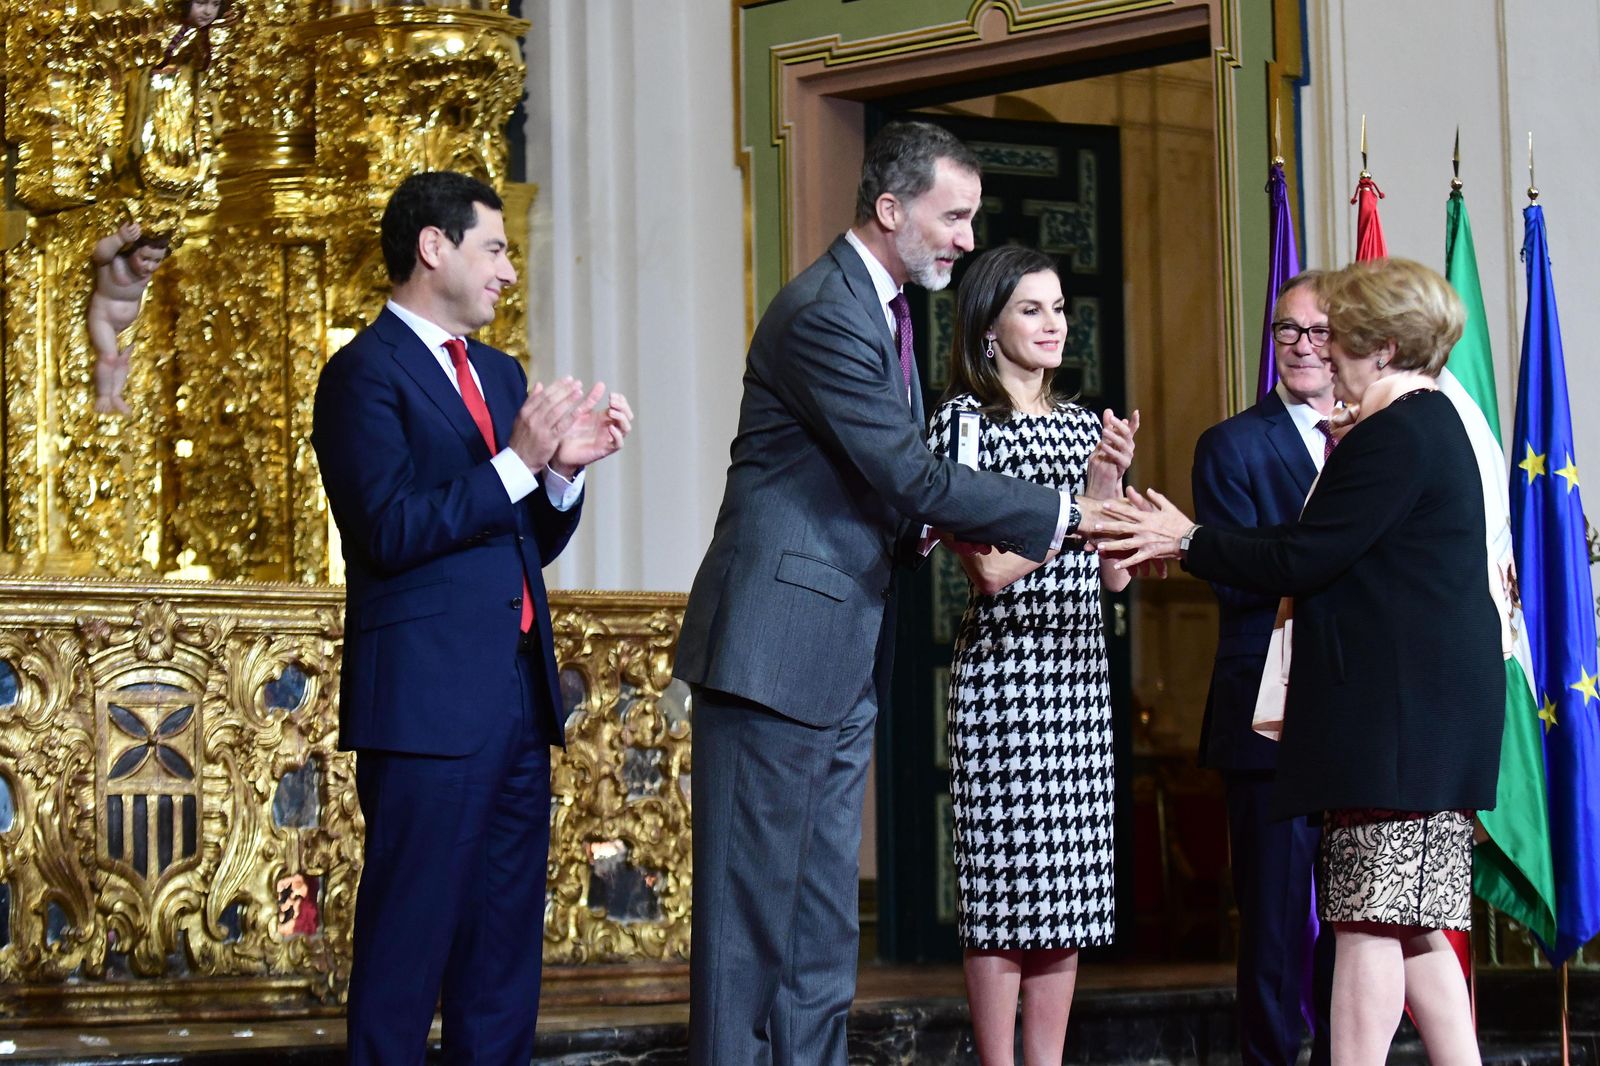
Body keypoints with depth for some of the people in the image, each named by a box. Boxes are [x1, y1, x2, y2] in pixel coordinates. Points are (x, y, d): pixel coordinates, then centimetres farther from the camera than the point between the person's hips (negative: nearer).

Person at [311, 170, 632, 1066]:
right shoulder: (367, 373, -6)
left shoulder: (501, 374, 19)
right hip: (428, 701, -8)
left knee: (505, 943, 10)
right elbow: (389, 531, -17)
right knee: (410, 936, -4)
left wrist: (566, 469, 1)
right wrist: (516, 462, -19)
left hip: (517, 697, 8)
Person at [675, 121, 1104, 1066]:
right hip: (781, 647, -10)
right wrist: (1064, 515, -15)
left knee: (824, 919, 10)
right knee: (753, 905, -5)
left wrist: (918, 522, 3)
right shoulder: (823, 314, -16)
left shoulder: (886, 309, 16)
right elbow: (914, 479, -20)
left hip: (846, 663, 10)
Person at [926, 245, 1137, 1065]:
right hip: (1002, 669, -6)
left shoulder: (1081, 426, 15)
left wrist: (1112, 482, -4)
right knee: (1004, 880, -5)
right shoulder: (965, 418, -3)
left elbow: (1113, 573, 11)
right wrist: (1083, 499, -11)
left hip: (1079, 674, 6)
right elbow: (989, 571, -10)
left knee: (1068, 881, 6)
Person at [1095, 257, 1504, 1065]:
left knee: (1372, 922, -11)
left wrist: (1189, 542, -3)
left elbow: (1303, 559, -16)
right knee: (1413, 924, 10)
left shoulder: (1394, 435, -14)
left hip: (1395, 712, -11)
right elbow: (1349, 557, 21)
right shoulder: (1430, 423, 19)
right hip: (1425, 713, 11)